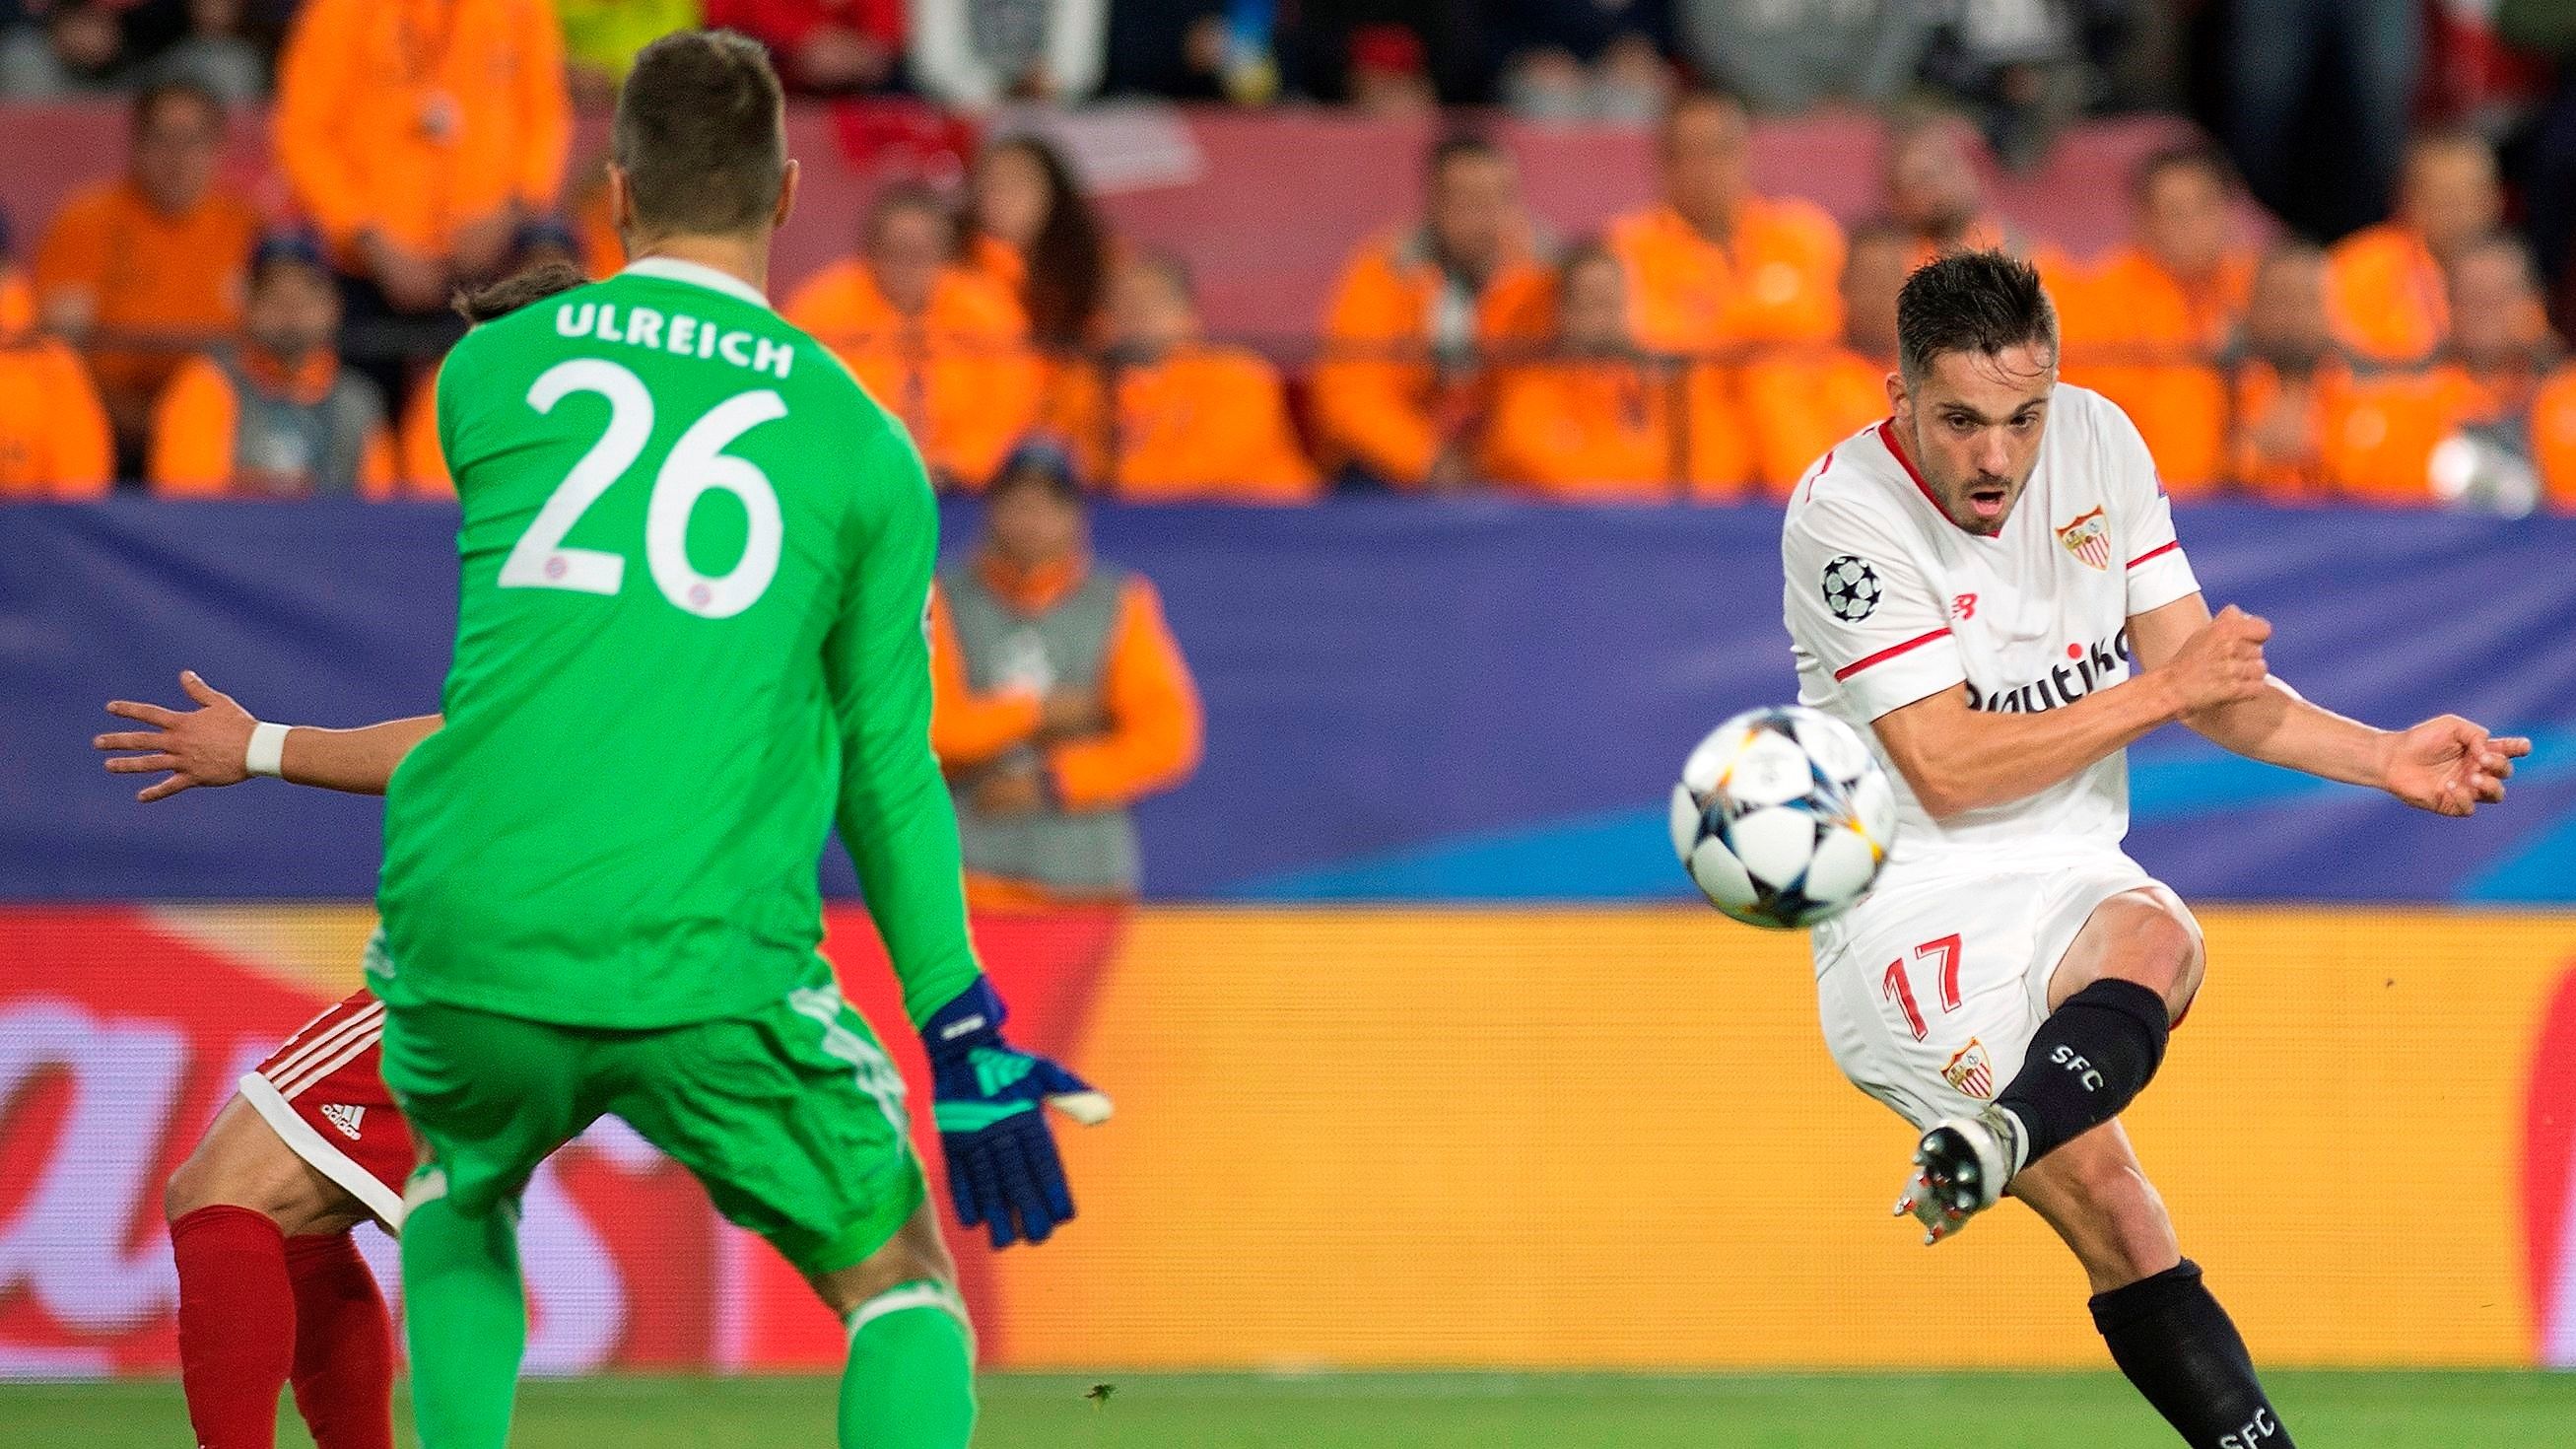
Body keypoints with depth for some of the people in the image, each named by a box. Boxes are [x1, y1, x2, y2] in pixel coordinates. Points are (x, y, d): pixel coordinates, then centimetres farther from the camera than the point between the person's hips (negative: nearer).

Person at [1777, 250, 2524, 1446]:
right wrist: (2166, 688, -11)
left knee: (2158, 942, -35)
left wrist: (2386, 761, 1)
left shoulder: (2097, 440, 5)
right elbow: (1947, 772, -16)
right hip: (1911, 902, -4)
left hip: (2071, 888, 4)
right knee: (2110, 1208, -24)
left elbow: (2214, 686, 13)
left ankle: (1994, 1143, -60)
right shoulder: (1844, 513, -12)